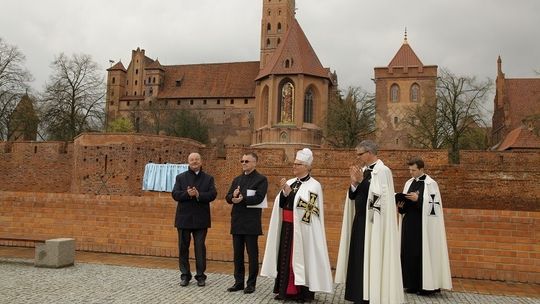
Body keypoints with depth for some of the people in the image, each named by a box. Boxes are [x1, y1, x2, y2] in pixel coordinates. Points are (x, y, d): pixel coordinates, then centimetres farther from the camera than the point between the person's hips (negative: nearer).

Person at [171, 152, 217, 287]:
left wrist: (198, 195, -21)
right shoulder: (181, 177, 6)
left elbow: (213, 194, -7)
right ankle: (185, 275, 19)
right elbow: (175, 194, -4)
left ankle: (200, 276, 13)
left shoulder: (208, 178, 5)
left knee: (200, 248, 4)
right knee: (183, 247, 7)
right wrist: (187, 194, -22)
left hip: (201, 219, -1)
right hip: (184, 218, 1)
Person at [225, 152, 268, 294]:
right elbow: (228, 198, 9)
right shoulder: (237, 179, 16)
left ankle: (251, 283, 12)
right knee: (237, 254, 11)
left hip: (251, 223, -6)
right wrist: (233, 196, -12)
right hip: (237, 222, 6)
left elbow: (259, 198, -16)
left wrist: (242, 199, -24)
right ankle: (239, 282, 21)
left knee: (252, 254, 2)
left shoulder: (261, 179, -4)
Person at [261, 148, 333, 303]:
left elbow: (307, 207, -18)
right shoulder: (290, 182, 11)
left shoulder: (314, 185, -8)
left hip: (302, 228, -6)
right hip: (287, 227, 6)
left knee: (300, 258, -2)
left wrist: (289, 191, -19)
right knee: (285, 257, 8)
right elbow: (281, 204, 7)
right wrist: (284, 191, -12)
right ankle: (285, 290, 17)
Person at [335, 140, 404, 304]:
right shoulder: (363, 170, 12)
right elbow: (352, 196, 12)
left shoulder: (382, 170, -11)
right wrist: (354, 182, -6)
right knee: (358, 258, 11)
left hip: (373, 222, -8)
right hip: (359, 220, 8)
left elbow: (380, 195, -21)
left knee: (371, 258, -3)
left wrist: (361, 181, -22)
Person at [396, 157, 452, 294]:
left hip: (423, 225, -6)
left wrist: (418, 199, -21)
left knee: (423, 253, -5)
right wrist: (401, 205, -5)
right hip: (409, 224, 6)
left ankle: (426, 285, 5)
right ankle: (413, 284, 13)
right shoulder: (409, 183, 13)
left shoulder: (430, 184, -6)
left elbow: (434, 205, -11)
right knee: (408, 252, 5)